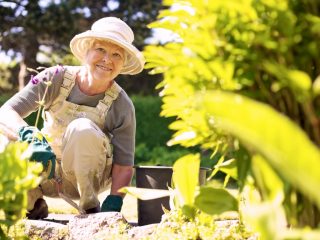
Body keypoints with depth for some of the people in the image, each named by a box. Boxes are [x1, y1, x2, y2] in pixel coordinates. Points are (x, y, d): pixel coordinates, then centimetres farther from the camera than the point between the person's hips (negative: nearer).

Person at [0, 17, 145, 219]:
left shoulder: (121, 106, -17)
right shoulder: (56, 78, -17)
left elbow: (124, 165, -14)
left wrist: (112, 206, -30)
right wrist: (32, 138, -47)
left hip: (86, 175, -1)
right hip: (47, 172, 2)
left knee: (82, 129, -33)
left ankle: (90, 209, -15)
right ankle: (34, 205, 2)